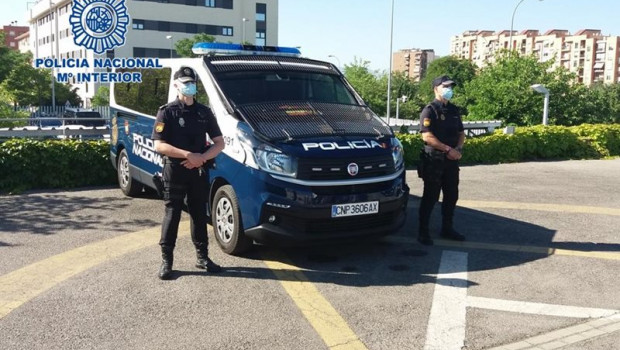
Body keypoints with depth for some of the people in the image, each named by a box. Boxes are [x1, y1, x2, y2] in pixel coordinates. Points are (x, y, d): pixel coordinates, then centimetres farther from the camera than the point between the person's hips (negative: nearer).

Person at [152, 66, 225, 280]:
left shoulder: (204, 112, 9)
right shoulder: (167, 112, -3)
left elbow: (219, 143, 8)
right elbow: (159, 145, -11)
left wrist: (202, 157, -10)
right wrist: (188, 155, -19)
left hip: (199, 171, 4)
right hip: (175, 171, -4)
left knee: (199, 214, 11)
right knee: (172, 215, 0)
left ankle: (202, 257, 21)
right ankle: (166, 260, 7)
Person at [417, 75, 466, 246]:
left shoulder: (453, 110, 14)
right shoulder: (429, 110, -9)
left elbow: (461, 133, 17)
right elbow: (427, 136, -18)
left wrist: (458, 148, -3)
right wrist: (448, 149, -18)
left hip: (451, 160, 7)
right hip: (434, 160, -7)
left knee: (451, 195, 12)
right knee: (430, 197, -3)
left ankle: (447, 228, 25)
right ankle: (423, 232, 6)